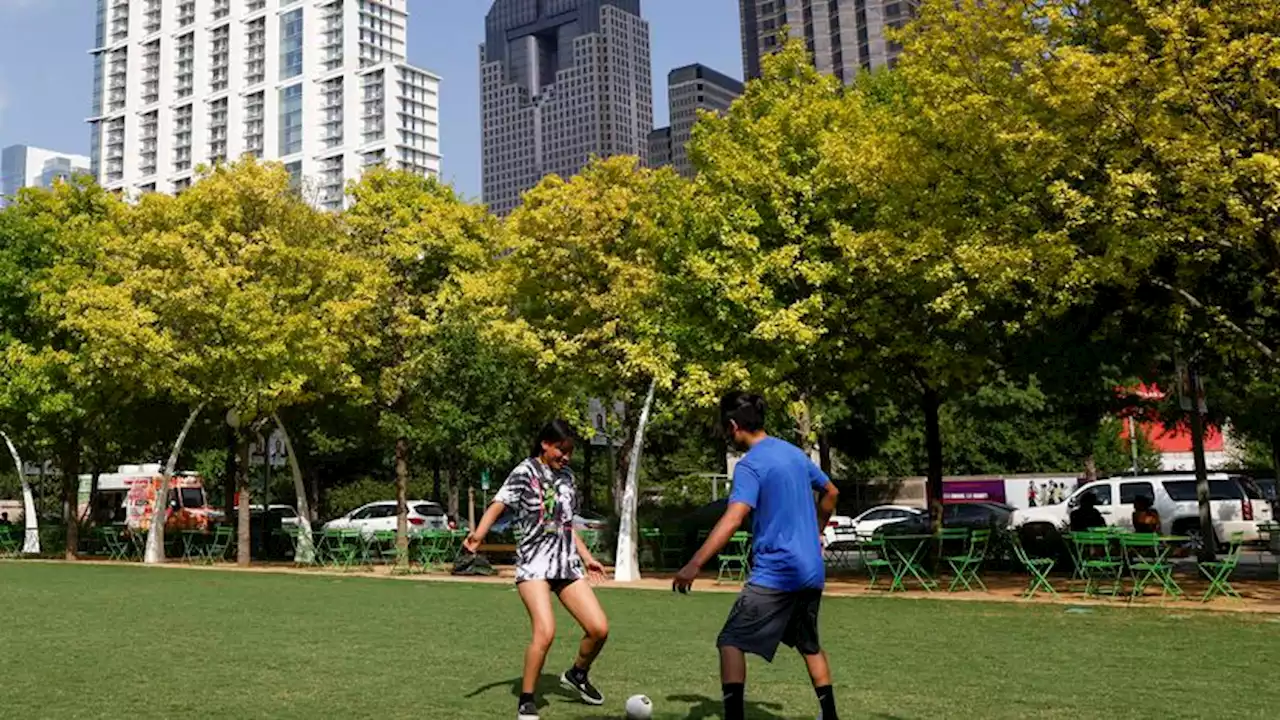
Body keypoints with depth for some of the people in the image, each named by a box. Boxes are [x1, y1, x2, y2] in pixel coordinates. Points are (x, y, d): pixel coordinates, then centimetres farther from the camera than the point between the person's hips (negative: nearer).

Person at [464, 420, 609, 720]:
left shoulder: (567, 477, 14)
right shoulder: (525, 472, -5)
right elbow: (498, 504, -18)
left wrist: (587, 558, 25)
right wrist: (478, 534, -36)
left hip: (567, 565, 6)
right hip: (534, 564, -6)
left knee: (599, 628, -2)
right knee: (545, 631, -23)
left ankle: (577, 675, 28)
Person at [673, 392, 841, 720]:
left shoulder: (750, 465, -13)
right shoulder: (794, 452, 11)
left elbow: (733, 518, -27)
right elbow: (831, 493, 24)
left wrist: (694, 564, -35)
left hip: (775, 573, -8)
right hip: (812, 572, 8)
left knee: (731, 642, -1)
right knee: (810, 645, 23)